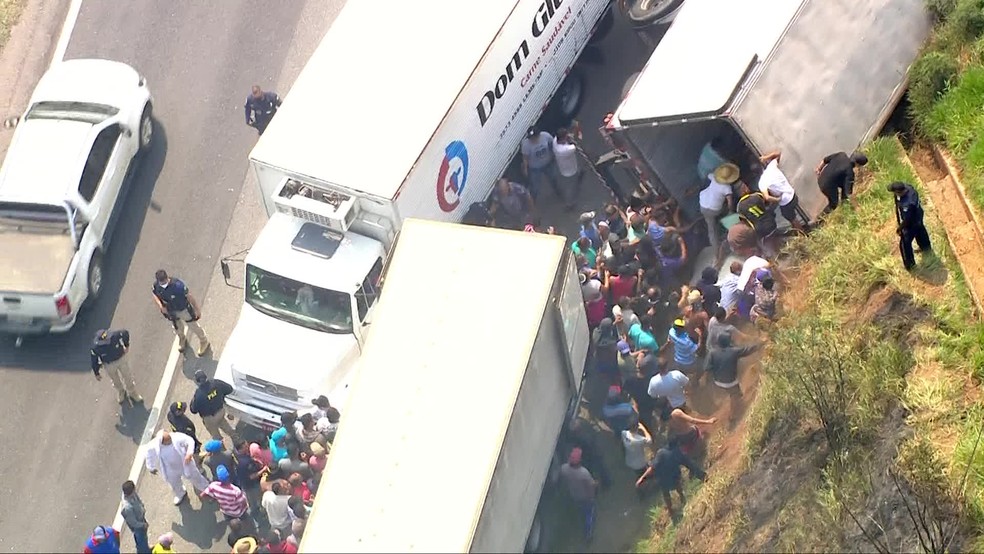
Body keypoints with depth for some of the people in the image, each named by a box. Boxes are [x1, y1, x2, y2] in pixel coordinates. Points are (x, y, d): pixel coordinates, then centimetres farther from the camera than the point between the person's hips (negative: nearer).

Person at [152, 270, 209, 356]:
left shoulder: (178, 285, -39)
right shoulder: (156, 285, -26)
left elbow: (190, 297, -24)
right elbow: (155, 294, -1)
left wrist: (198, 310, -12)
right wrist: (160, 306, -17)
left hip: (184, 310, -4)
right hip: (171, 311, 4)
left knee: (194, 326, 19)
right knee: (177, 327, 30)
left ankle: (204, 342, 47)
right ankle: (182, 339, 64)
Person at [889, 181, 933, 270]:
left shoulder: (907, 204, -46)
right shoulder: (908, 187, -23)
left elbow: (906, 220, -32)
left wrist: (899, 228, -16)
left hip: (911, 223, -9)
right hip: (918, 216, 9)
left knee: (905, 243, 11)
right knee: (920, 231, 36)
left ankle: (910, 264, 32)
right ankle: (926, 247, 66)